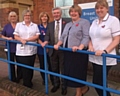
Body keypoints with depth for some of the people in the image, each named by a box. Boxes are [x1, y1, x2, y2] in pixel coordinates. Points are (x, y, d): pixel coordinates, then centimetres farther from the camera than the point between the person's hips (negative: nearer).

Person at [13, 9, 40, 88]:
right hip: (21, 51, -1)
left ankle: (28, 83, 27)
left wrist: (27, 39, -13)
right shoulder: (19, 24, 8)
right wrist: (21, 40, -17)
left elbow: (37, 36, -2)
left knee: (30, 67, 10)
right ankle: (27, 85, 14)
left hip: (32, 50, 2)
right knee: (24, 68, 0)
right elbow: (15, 36, 3)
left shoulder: (35, 25, 9)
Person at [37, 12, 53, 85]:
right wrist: (42, 44, -17)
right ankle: (44, 79, 26)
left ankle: (52, 79, 17)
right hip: (41, 49, 1)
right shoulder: (38, 27, 5)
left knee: (51, 65, -1)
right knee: (42, 65, 9)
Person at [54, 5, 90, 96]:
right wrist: (58, 44, 5)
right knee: (70, 72, 9)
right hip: (68, 52, 8)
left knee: (78, 72, -2)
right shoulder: (68, 24, 21)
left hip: (78, 53, -7)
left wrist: (80, 47, -29)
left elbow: (86, 37, -15)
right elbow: (63, 37, 21)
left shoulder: (85, 22, -3)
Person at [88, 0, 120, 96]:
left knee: (97, 82, -2)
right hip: (95, 57, 6)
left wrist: (105, 51, -21)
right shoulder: (94, 22, 12)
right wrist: (90, 46, -4)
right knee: (100, 82, 15)